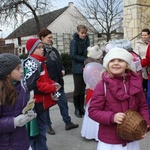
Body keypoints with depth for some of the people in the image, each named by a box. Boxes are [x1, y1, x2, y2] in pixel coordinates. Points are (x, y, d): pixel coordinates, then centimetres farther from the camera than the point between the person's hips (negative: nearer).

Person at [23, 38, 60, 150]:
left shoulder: (40, 61, 12)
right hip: (37, 102, -9)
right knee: (40, 129, 1)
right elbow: (32, 85, -27)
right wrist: (52, 88, -19)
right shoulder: (31, 63, -17)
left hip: (43, 101, 9)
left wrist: (53, 83, 1)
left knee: (42, 127, 20)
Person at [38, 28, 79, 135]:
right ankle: (48, 126, 24)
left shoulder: (54, 50, 11)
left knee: (63, 102, 12)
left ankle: (68, 123, 25)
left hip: (57, 81, 8)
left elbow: (59, 62, 20)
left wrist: (62, 70, 1)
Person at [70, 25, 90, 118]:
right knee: (77, 89, 2)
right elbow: (73, 55, -15)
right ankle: (77, 108, 16)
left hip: (86, 68, 5)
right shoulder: (74, 42, -9)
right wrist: (85, 59, -19)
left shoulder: (87, 41, 7)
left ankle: (82, 107, 22)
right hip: (77, 69, -4)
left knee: (83, 89, 10)